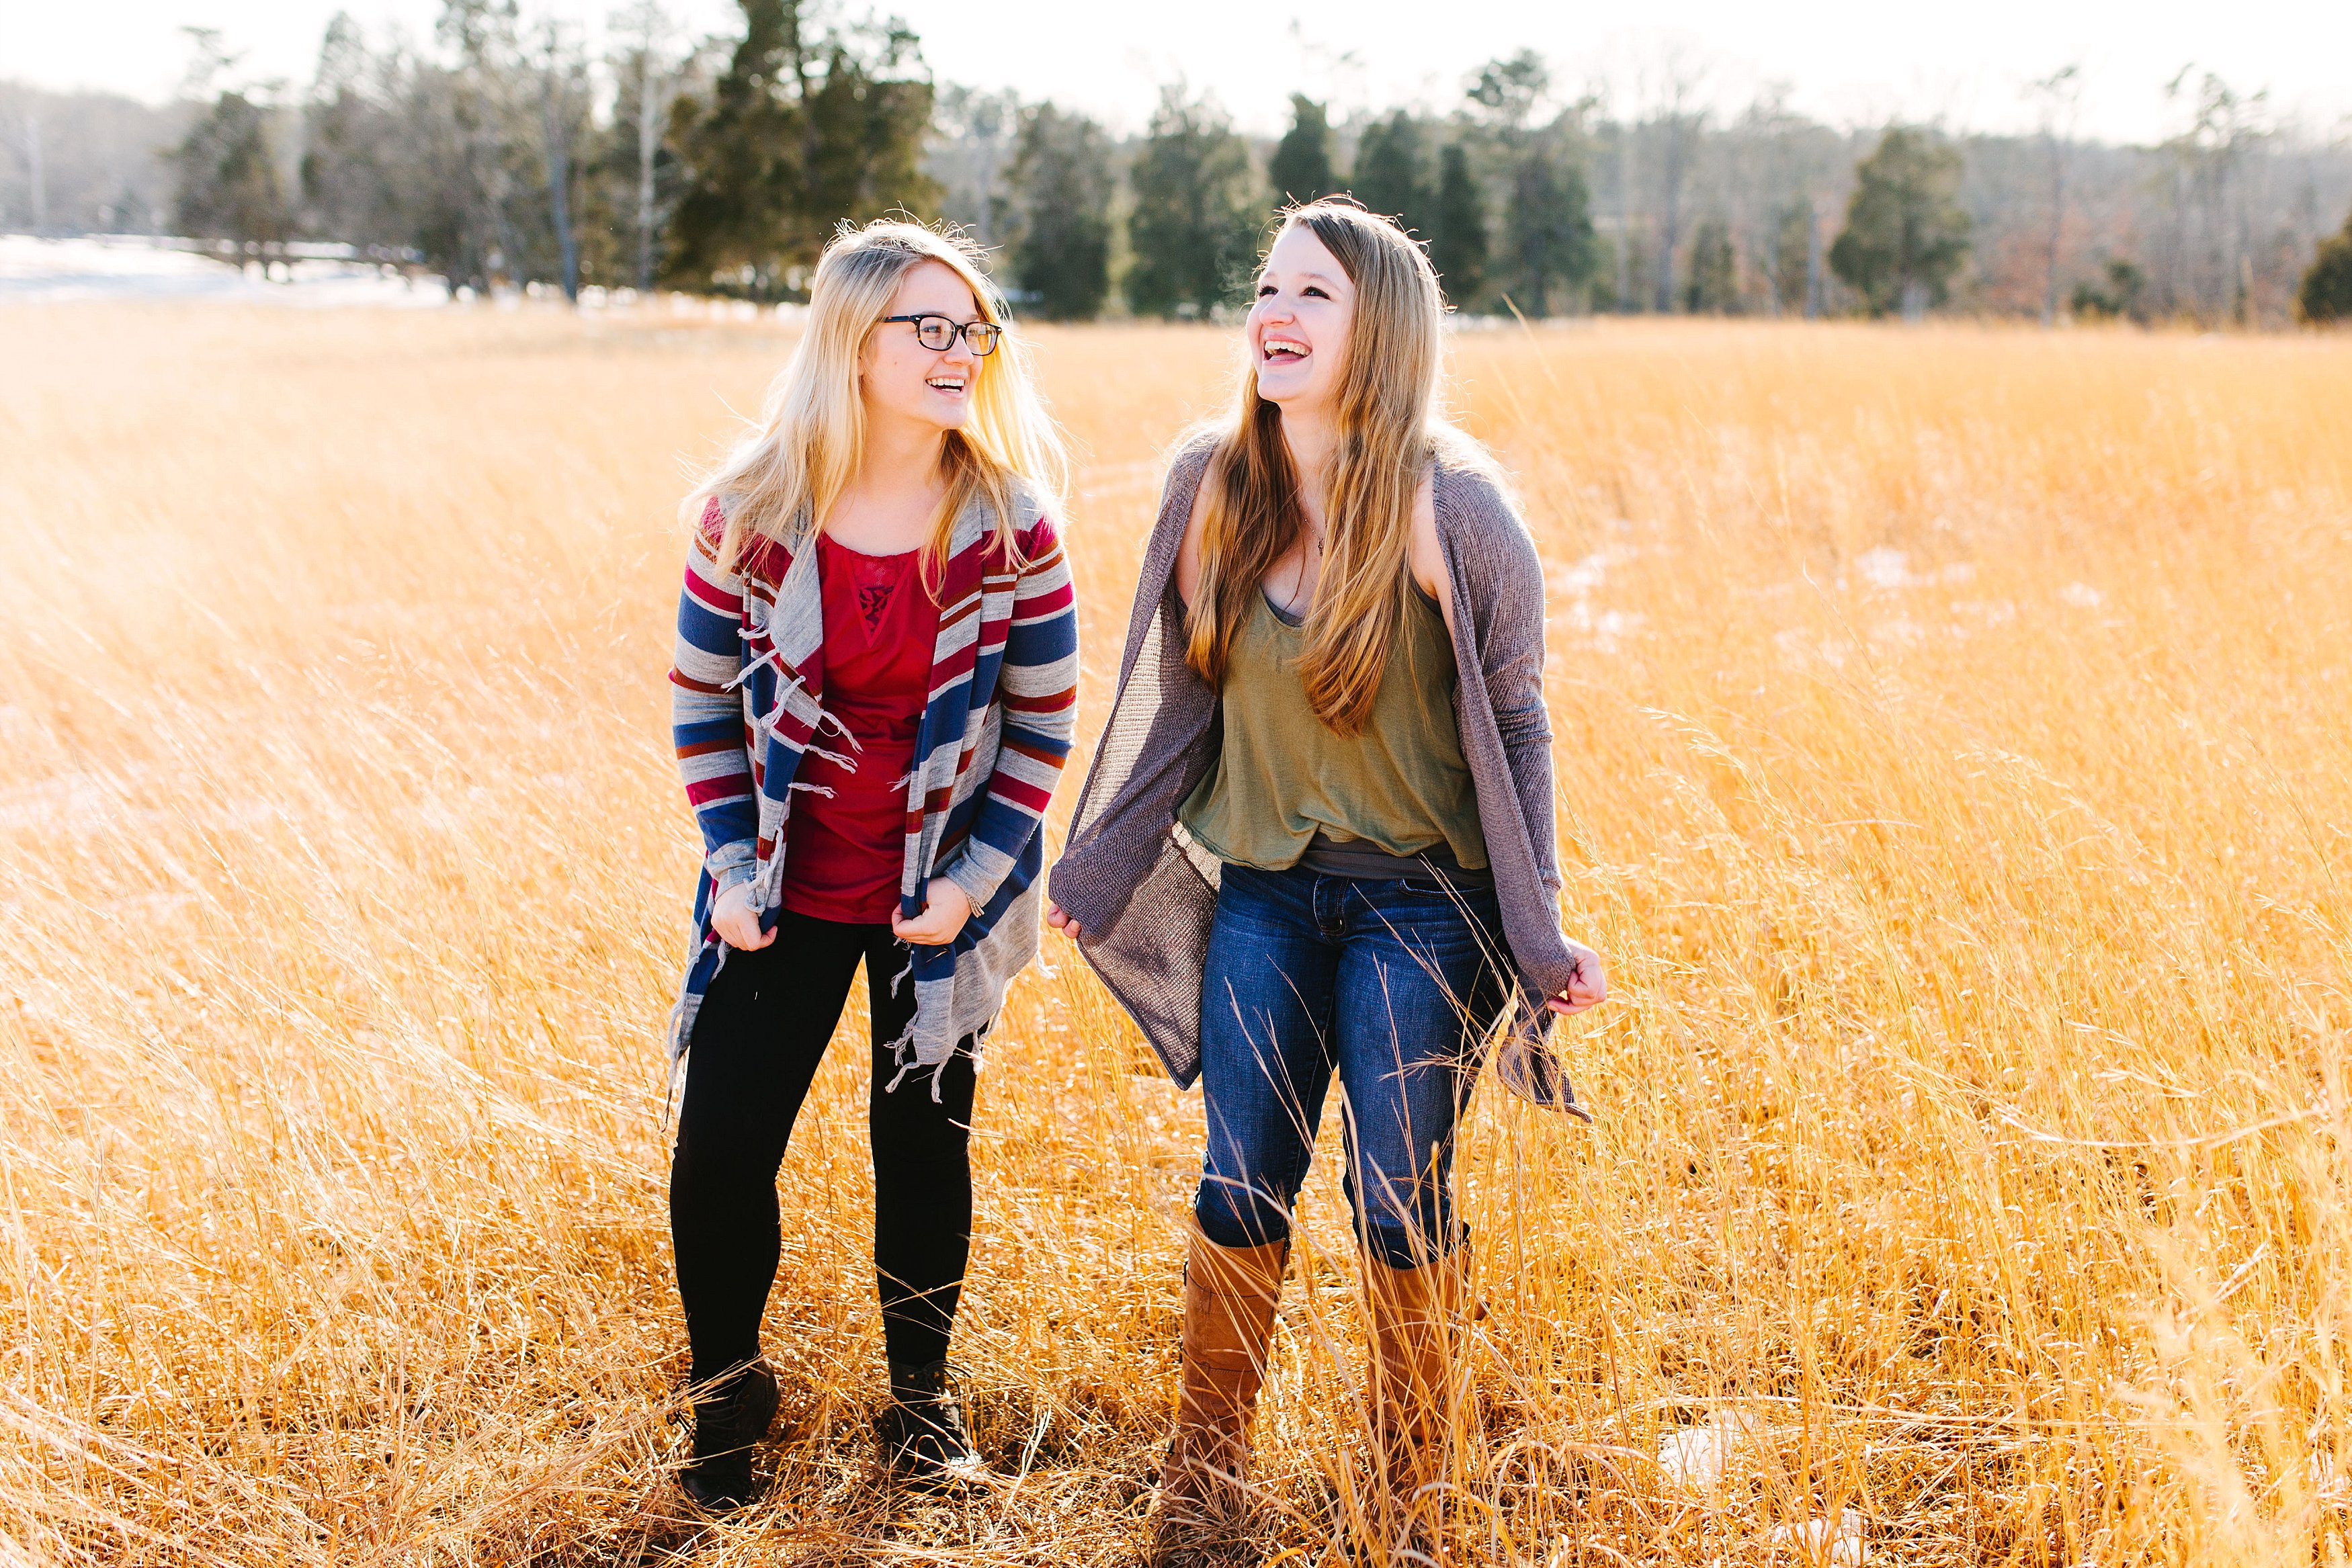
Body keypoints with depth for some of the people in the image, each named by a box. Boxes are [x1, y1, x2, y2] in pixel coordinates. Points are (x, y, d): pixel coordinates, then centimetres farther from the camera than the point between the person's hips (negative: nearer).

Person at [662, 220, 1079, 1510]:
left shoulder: (1009, 522, -12)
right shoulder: (749, 514, -12)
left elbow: (1043, 718, -4)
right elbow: (702, 696, 0)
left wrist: (974, 876, -10)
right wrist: (729, 859, -5)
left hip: (939, 898, 0)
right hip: (783, 890, 0)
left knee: (921, 1142, 11)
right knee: (720, 1147, -1)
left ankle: (922, 1400, 32)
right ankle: (726, 1397, 25)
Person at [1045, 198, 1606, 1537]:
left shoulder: (1446, 508, -15)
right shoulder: (1212, 487, -3)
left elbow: (1516, 722, -8)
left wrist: (1542, 926, -12)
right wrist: (1094, 866, 13)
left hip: (1419, 899, -3)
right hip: (1263, 888, 3)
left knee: (1402, 1198, 2)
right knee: (1241, 1185, 6)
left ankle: (1413, 1481, 24)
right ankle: (1208, 1461, 26)